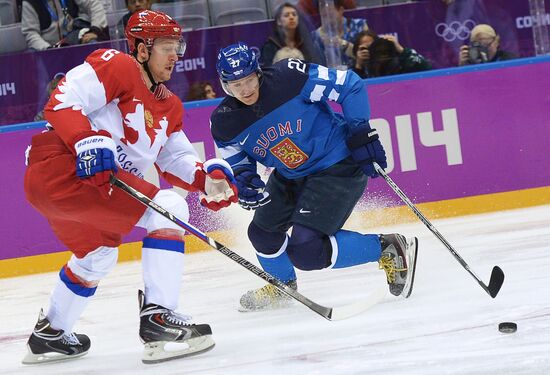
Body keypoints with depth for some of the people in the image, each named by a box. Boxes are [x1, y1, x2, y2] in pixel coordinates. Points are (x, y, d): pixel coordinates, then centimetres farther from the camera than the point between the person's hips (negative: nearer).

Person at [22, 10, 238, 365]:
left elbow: (175, 159, 18)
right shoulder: (115, 66, -6)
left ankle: (49, 335, 49)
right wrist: (89, 142, -29)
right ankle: (158, 317, -21)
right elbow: (62, 102, -15)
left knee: (97, 255, 33)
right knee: (169, 207, -15)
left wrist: (209, 177, -1)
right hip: (61, 165, -11)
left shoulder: (169, 106, 22)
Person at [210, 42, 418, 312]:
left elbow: (350, 85, -17)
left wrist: (360, 132, -19)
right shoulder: (224, 122, -9)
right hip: (290, 175, 7)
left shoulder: (289, 78, -25)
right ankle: (282, 286, 45)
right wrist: (243, 180, -14)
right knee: (262, 232, 14)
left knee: (305, 251, -18)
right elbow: (234, 160, 8)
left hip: (338, 165, -7)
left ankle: (389, 250, -3)